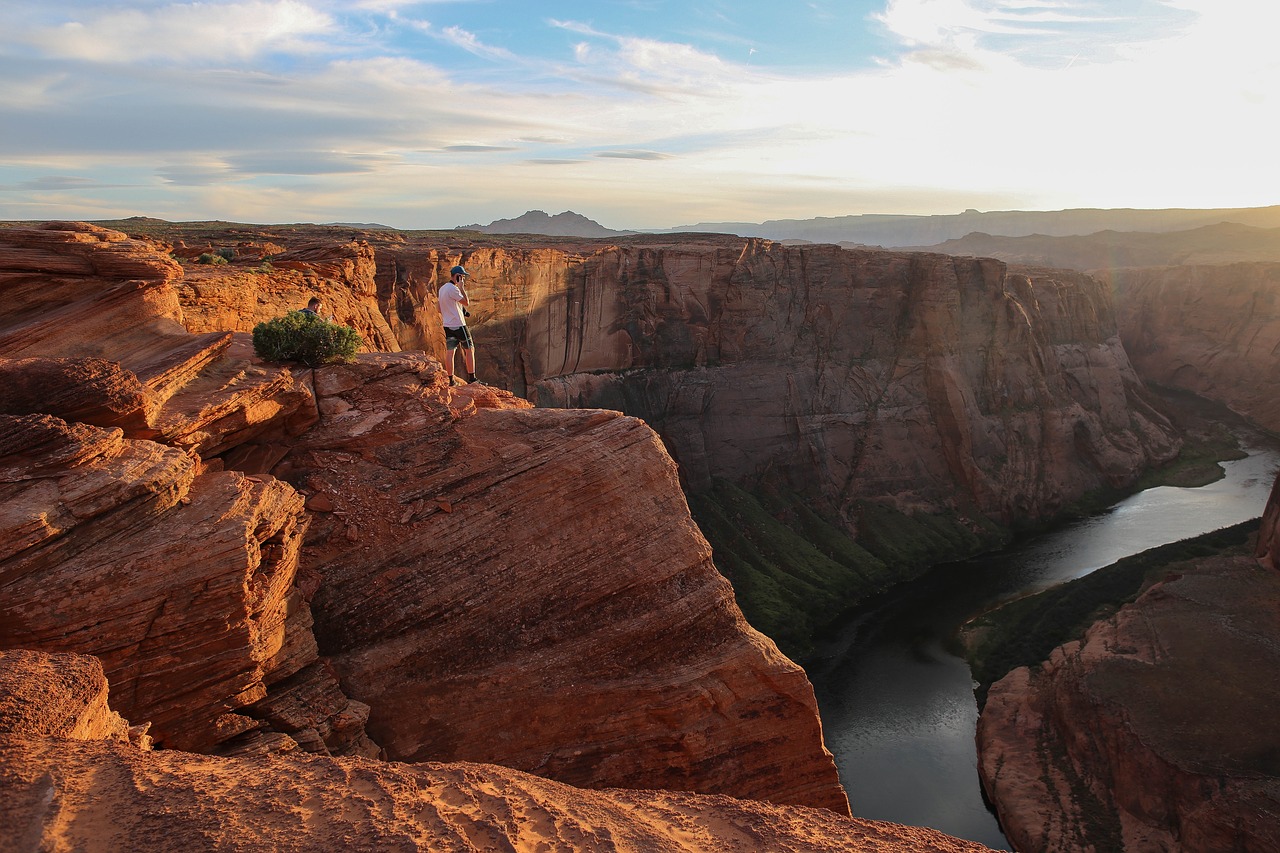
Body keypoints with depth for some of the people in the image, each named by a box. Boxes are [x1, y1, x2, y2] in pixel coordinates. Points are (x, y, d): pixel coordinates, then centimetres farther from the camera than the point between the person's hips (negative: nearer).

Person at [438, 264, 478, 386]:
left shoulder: (442, 288, 15)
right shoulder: (453, 289, -15)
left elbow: (440, 310, 18)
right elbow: (467, 303, -13)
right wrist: (461, 287, -11)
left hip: (447, 325, 9)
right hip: (458, 324, -9)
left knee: (449, 352, 5)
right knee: (470, 350, -1)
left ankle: (451, 379, 6)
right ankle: (471, 378, -1)